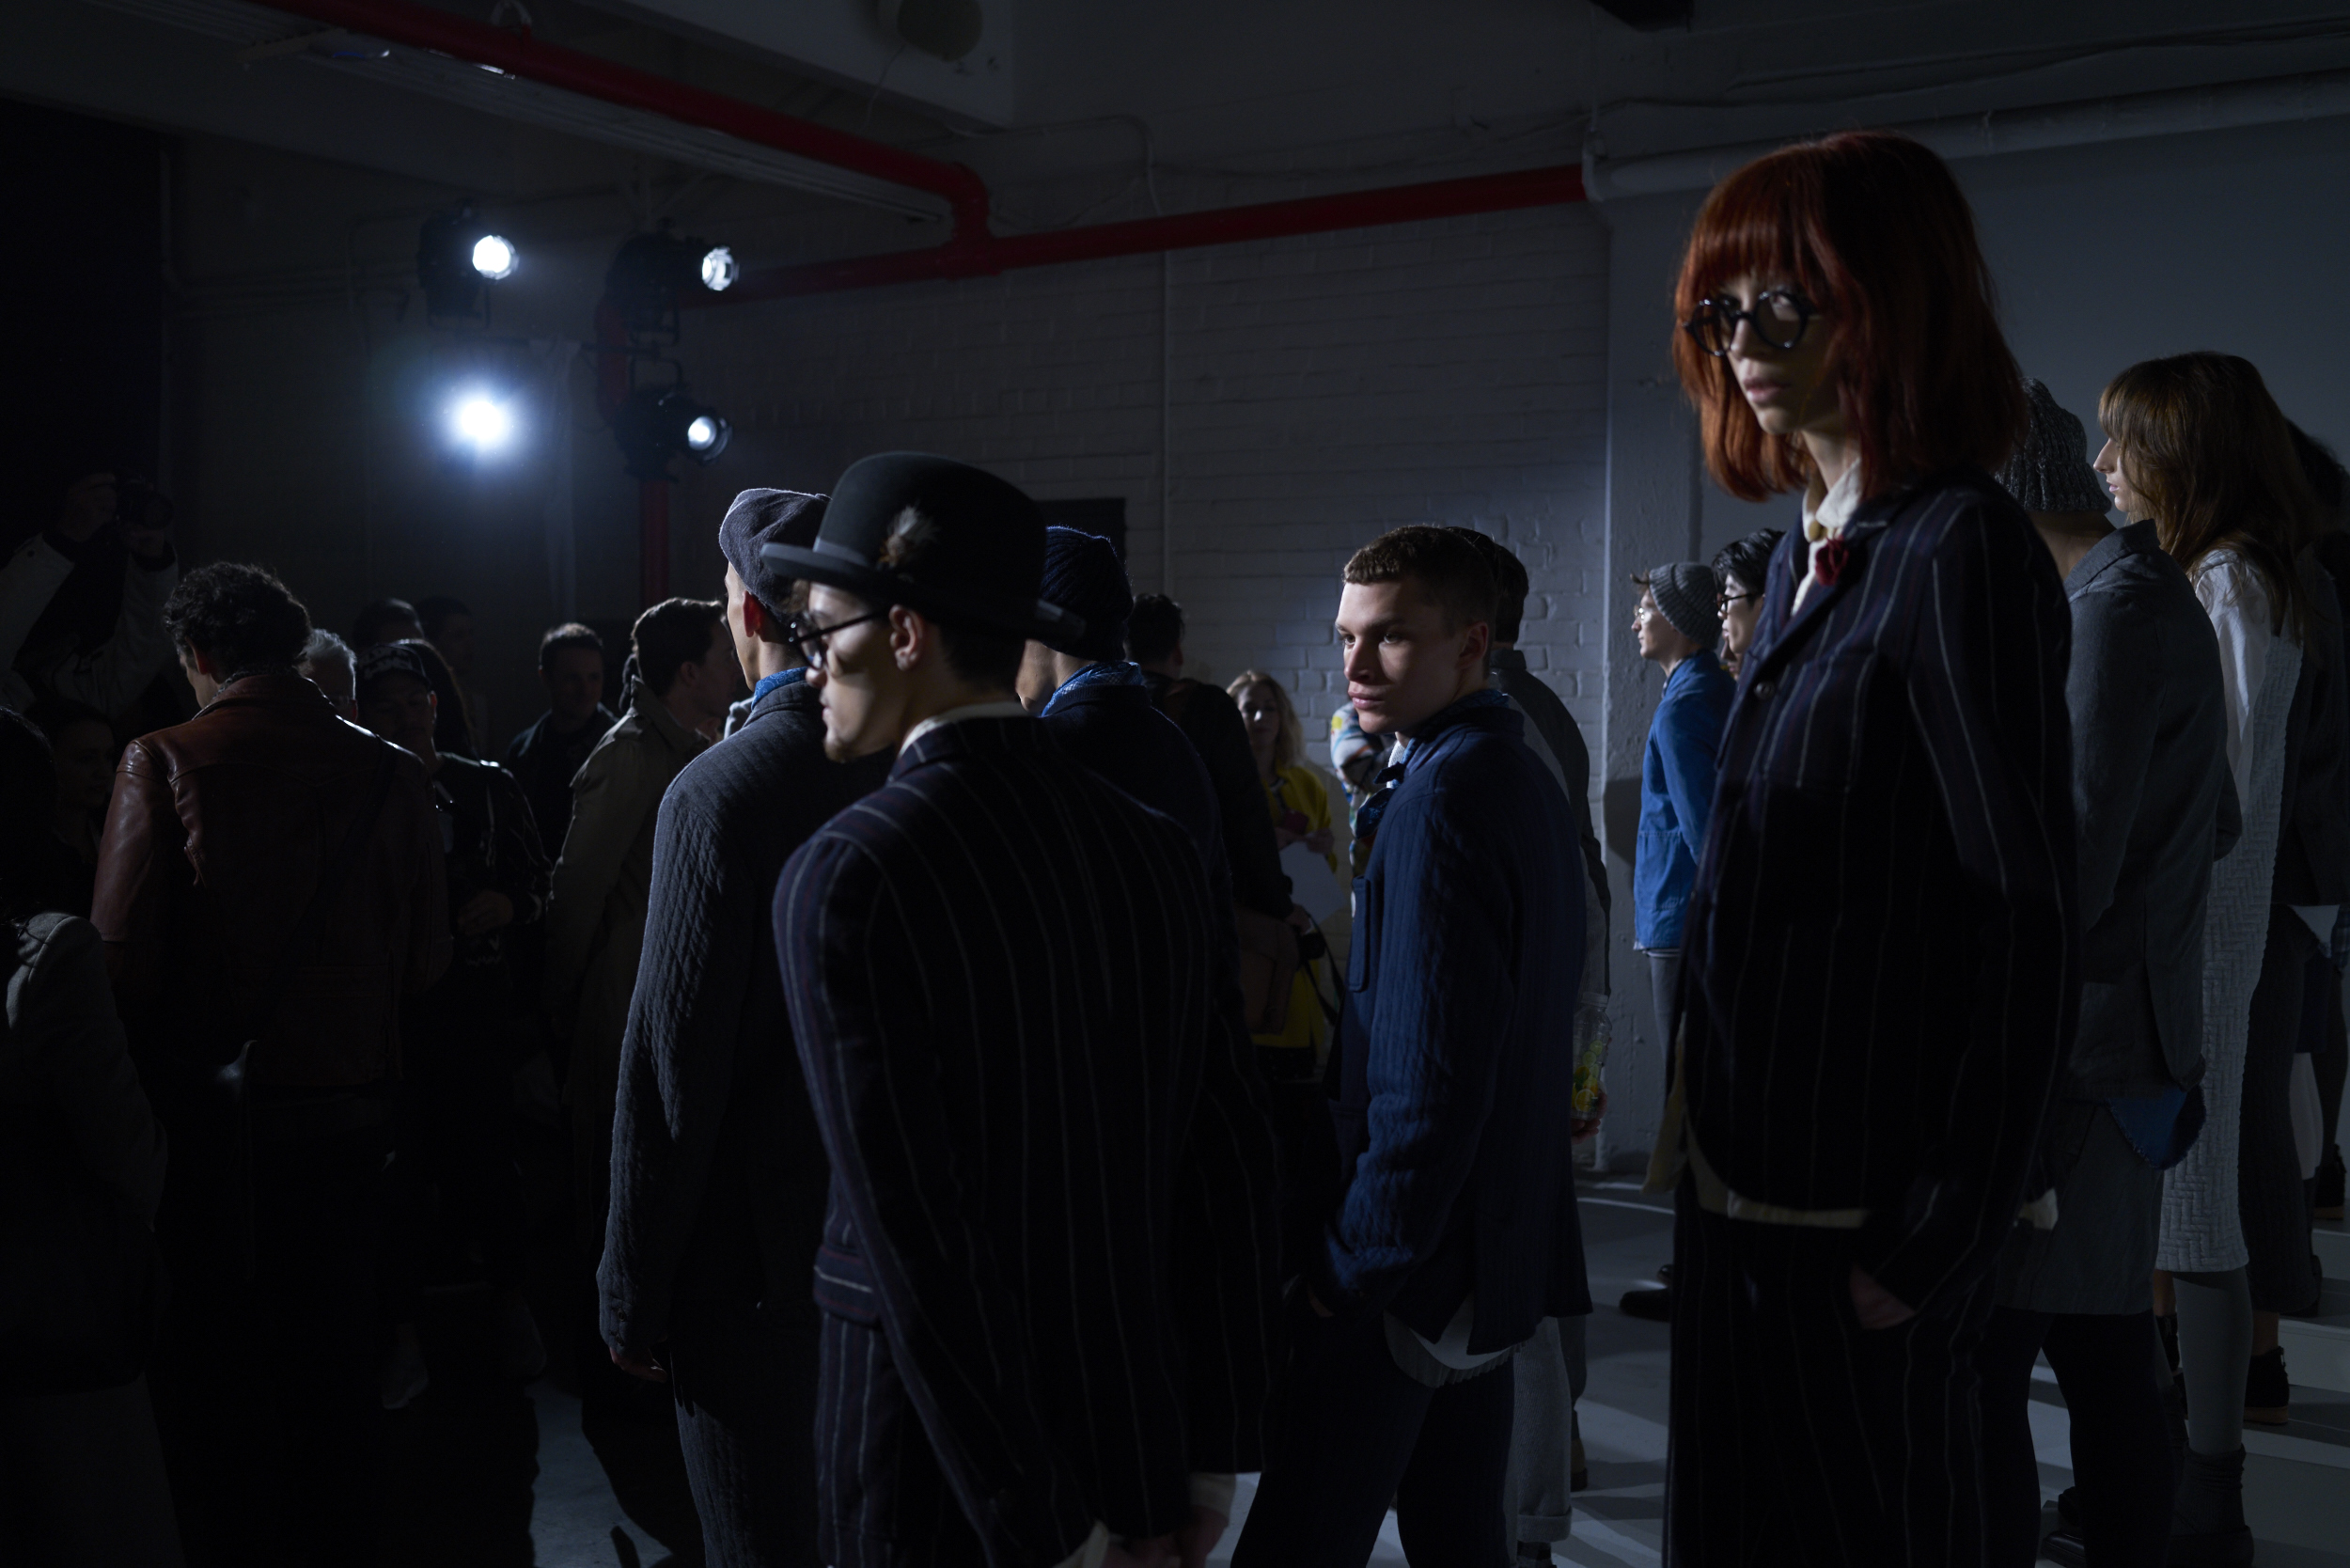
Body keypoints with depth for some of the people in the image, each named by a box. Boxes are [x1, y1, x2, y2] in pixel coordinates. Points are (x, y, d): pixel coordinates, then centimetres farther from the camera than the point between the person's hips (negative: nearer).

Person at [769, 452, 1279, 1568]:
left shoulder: (846, 877, -17)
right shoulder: (1152, 849, 0)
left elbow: (916, 1242, -20)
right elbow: (1226, 1170, 2)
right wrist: (1214, 1456, 8)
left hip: (937, 1477, -5)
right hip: (1141, 1455, 5)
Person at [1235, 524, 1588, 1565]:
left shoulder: (1440, 800, -19)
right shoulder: (1528, 781, 12)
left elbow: (1426, 1075, -24)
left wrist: (1354, 1265, -17)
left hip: (1411, 1279, -10)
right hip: (1508, 1240, 10)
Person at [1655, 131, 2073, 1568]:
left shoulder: (1963, 551, -15)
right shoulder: (1809, 554, 10)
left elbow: (2031, 929, -19)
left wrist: (1940, 1243, -17)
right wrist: (1696, 1129, 12)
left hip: (1859, 1215, -8)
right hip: (1741, 1173, 8)